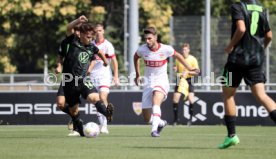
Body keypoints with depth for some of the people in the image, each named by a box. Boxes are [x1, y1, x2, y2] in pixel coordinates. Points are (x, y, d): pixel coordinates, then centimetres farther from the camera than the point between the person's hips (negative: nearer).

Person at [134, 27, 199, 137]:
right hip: (148, 83, 3)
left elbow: (178, 56, 10)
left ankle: (154, 130, -44)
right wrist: (137, 75, 22)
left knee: (155, 102, -37)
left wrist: (189, 68, 15)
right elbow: (136, 57, 18)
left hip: (161, 82, -3)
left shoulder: (166, 49, -12)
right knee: (147, 118, 0)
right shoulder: (142, 49, -7)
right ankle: (161, 123, 33)